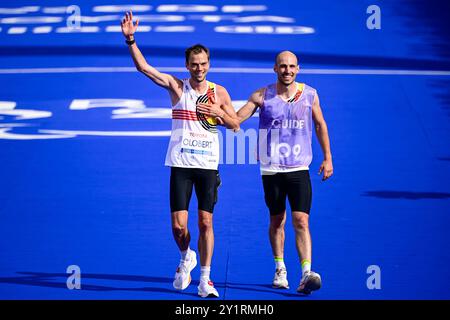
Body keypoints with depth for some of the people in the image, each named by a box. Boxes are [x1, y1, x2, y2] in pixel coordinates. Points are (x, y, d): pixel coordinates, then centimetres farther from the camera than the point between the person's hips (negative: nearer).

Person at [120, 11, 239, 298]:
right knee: (179, 225, -5)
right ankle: (186, 258, 26)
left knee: (206, 223, -1)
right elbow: (143, 66, -5)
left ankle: (205, 279, 7)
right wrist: (131, 39, -17)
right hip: (181, 165, -1)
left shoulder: (219, 92, 7)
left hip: (208, 166, 1)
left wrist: (218, 112, -7)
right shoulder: (177, 87, 2)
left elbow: (236, 125, 12)